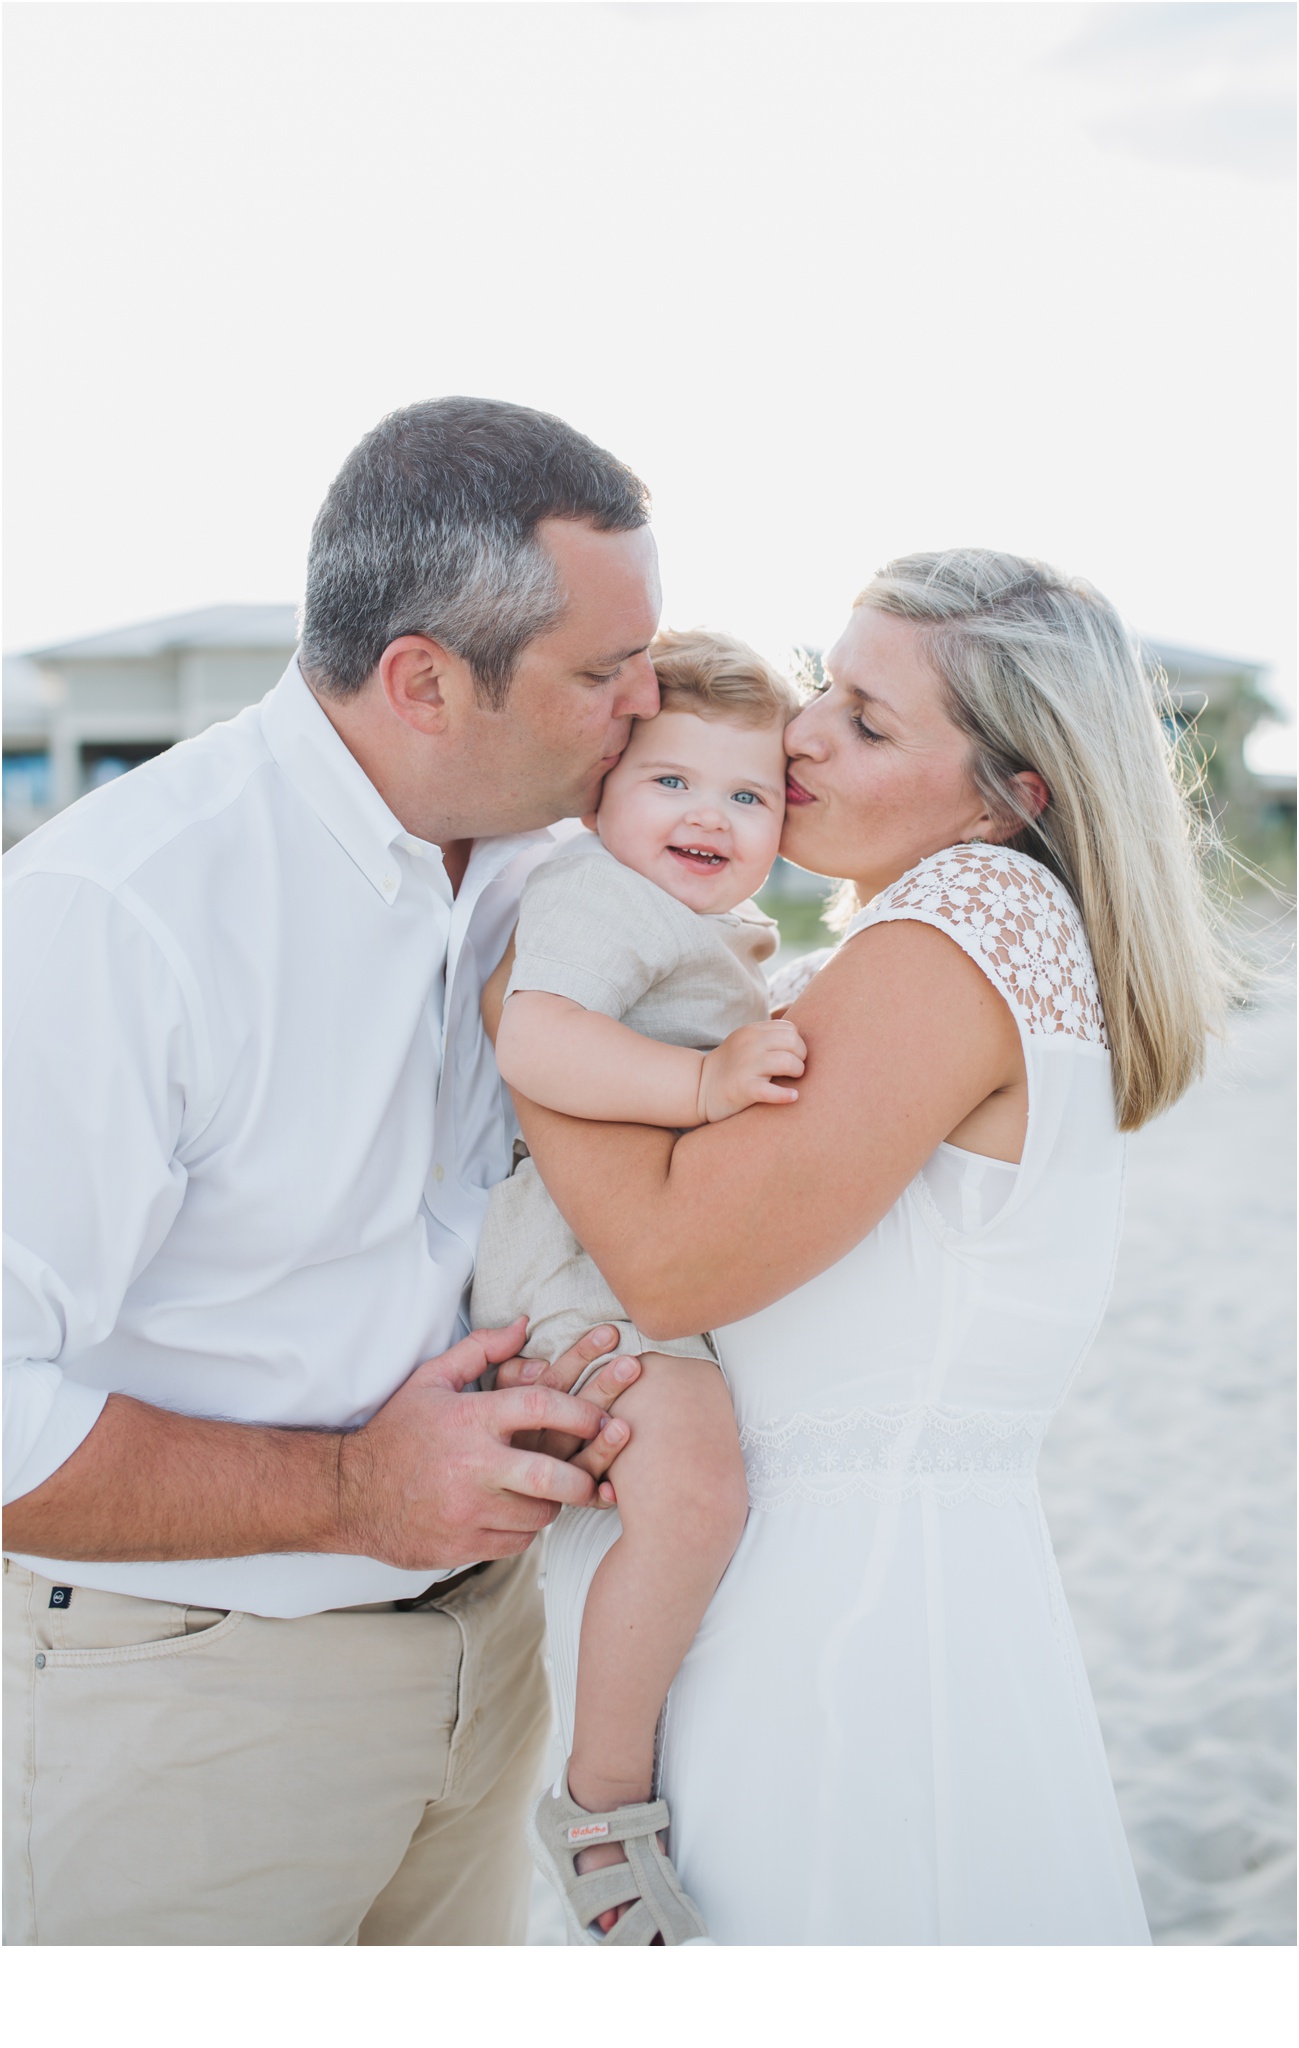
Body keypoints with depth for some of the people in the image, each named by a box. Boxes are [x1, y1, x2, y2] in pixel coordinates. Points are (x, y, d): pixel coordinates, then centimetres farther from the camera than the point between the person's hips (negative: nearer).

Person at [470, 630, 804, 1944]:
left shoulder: (728, 936, 18)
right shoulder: (596, 895, -15)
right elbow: (535, 1043, -34)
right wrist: (704, 1082, -40)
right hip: (590, 1258, -11)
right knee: (693, 1487, -30)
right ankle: (601, 1808, -16)